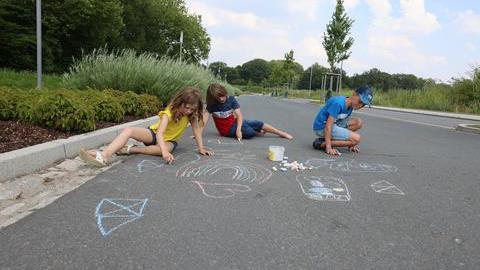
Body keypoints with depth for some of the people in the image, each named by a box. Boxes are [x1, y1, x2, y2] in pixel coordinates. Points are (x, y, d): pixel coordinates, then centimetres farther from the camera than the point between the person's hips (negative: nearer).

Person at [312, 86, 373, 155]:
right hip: (321, 128, -9)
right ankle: (322, 143, -16)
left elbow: (345, 123, 14)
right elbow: (328, 126, -27)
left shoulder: (350, 105, 5)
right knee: (356, 138, -16)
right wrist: (328, 148, -30)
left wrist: (351, 144, 10)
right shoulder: (338, 103, -24)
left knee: (358, 122, -1)